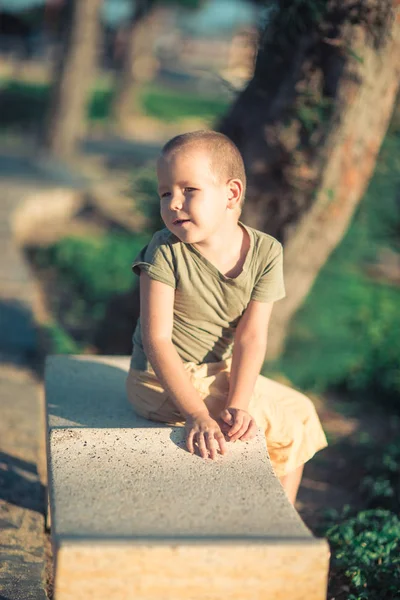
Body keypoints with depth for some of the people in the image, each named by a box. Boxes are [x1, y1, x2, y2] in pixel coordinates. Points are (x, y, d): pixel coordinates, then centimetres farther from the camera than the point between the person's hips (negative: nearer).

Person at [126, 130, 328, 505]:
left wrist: (238, 403, -28)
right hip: (163, 381, -6)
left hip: (218, 374, 6)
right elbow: (157, 340, -25)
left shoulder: (266, 252, -11)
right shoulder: (165, 250, -21)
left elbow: (251, 336, -14)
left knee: (301, 411, 15)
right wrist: (197, 414, -33)